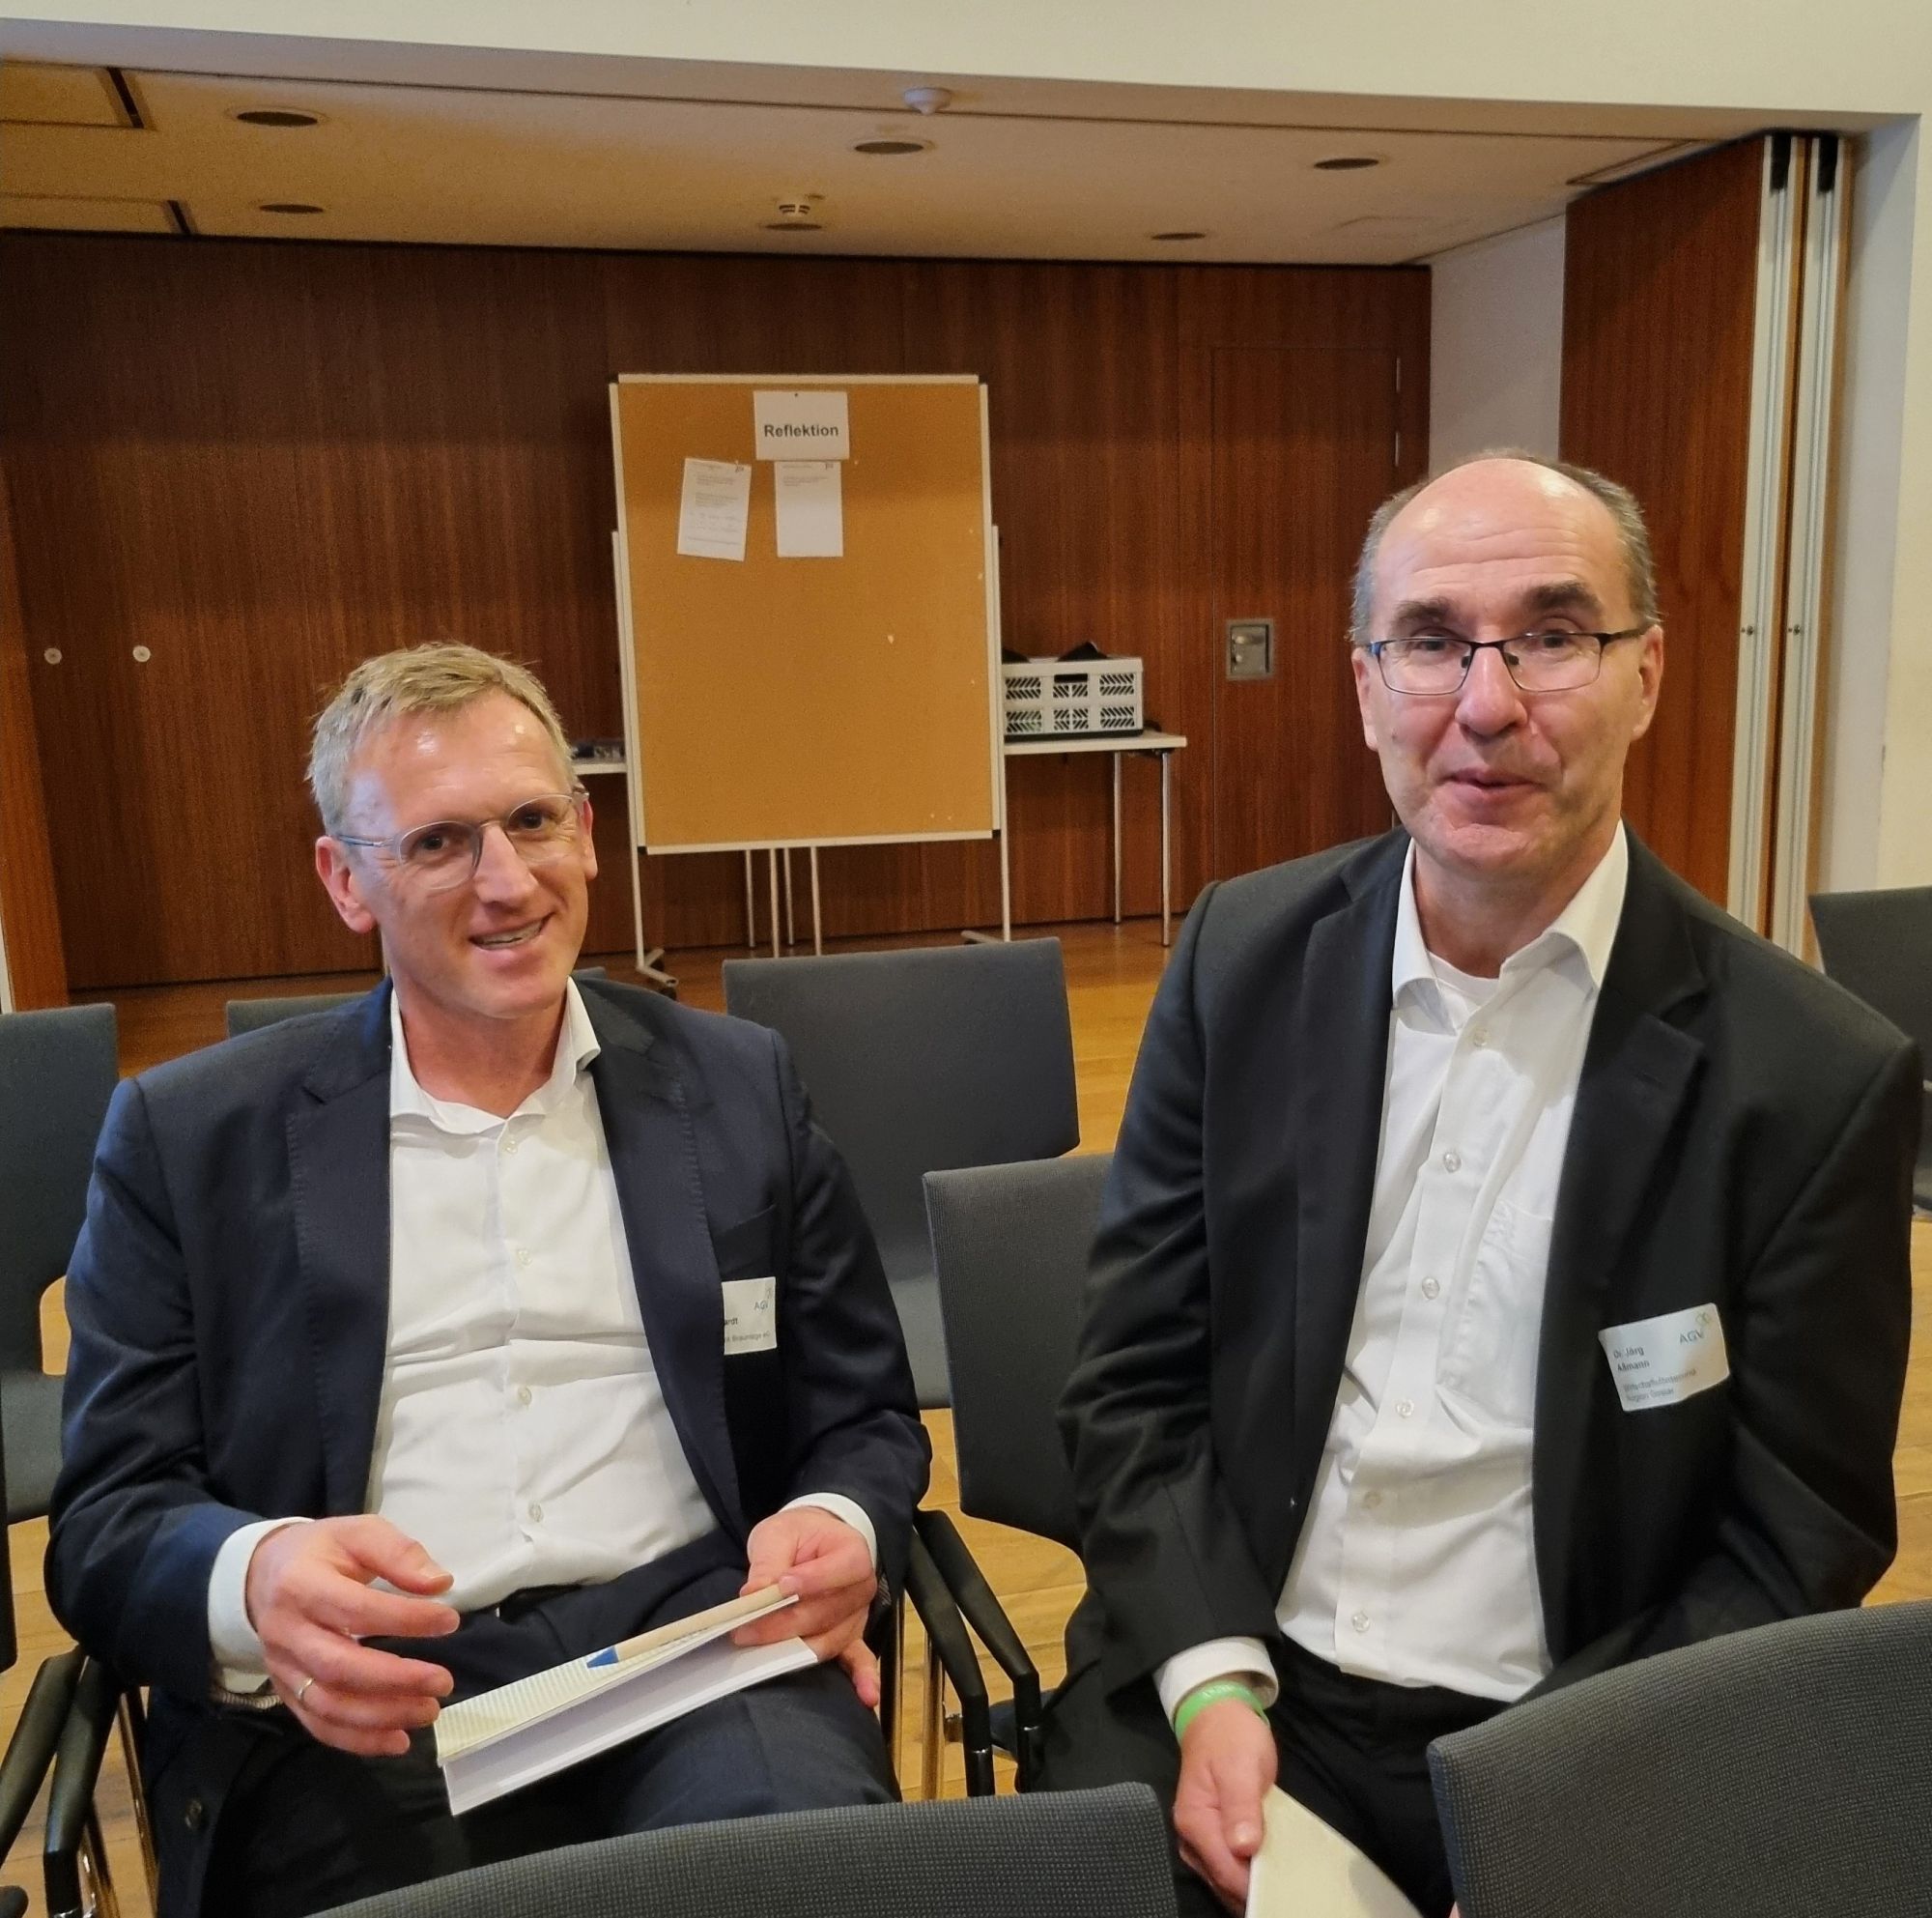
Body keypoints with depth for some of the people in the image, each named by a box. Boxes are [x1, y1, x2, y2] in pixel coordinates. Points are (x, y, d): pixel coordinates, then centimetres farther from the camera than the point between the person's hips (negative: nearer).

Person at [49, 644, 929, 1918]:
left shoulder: (738, 1088, 8)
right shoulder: (195, 1136, 6)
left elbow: (867, 1418, 12)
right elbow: (109, 1519, 3)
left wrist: (841, 1529, -12)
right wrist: (253, 1583, -20)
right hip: (358, 1704, 2)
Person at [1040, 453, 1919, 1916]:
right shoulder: (1245, 960, -4)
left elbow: (1793, 1553, -4)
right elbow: (1136, 1378, 0)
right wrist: (1211, 1688, -12)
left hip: (1575, 1741, 0)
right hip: (1238, 1698, 1)